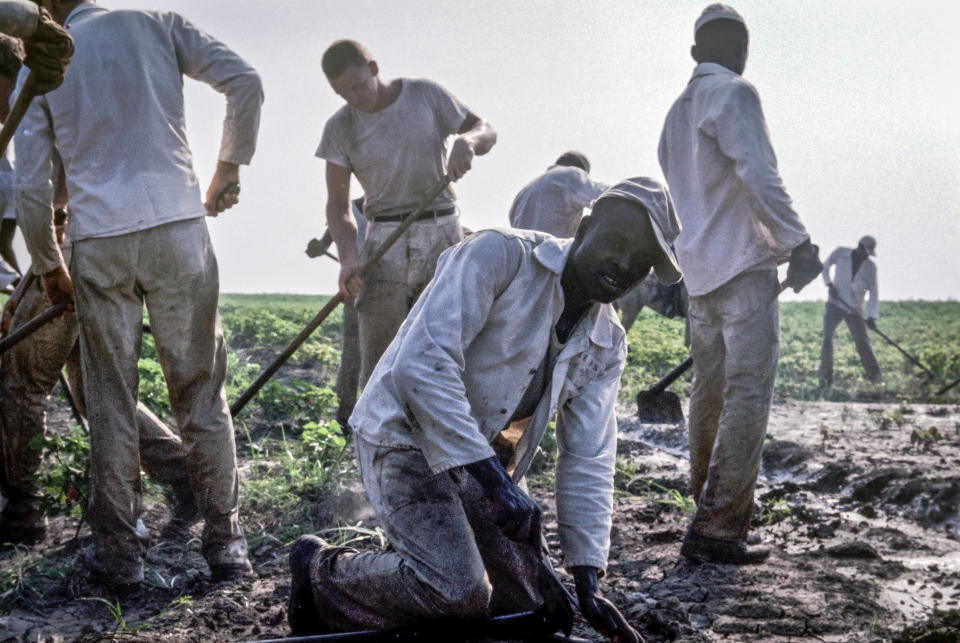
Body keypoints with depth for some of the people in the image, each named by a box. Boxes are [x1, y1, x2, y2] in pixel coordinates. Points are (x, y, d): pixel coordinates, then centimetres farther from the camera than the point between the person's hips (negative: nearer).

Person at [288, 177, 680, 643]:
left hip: (482, 462, 8)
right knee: (459, 591, -25)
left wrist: (588, 584, -6)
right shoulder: (500, 255, -18)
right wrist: (493, 480, -31)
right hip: (407, 435, -8)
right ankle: (323, 571, -2)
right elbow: (422, 364, -28)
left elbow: (587, 462, 2)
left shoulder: (606, 347, 4)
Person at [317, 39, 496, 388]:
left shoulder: (426, 95, -1)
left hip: (442, 235, 0)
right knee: (378, 365, -8)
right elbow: (338, 205, 0)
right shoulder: (340, 127, 1)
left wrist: (466, 141, -21)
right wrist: (348, 257, -18)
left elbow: (486, 132, 5)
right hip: (385, 243, 1)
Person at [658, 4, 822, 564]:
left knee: (711, 390, 15)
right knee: (748, 397, -8)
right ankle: (717, 527, -11)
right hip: (744, 266, -8)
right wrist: (799, 242, -15)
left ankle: (708, 504, 24)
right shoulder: (736, 94, -8)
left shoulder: (678, 112, 17)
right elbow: (758, 175, -19)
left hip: (698, 269, 9)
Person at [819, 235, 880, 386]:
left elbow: (873, 293, -4)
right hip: (835, 304, 0)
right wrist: (829, 284, -6)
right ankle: (826, 376, -6)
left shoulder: (870, 267, -2)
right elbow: (825, 267, 12)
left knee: (863, 342, -4)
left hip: (855, 310, 1)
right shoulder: (840, 253, -4)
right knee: (827, 338, -11)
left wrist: (872, 316, -16)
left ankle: (875, 375, 9)